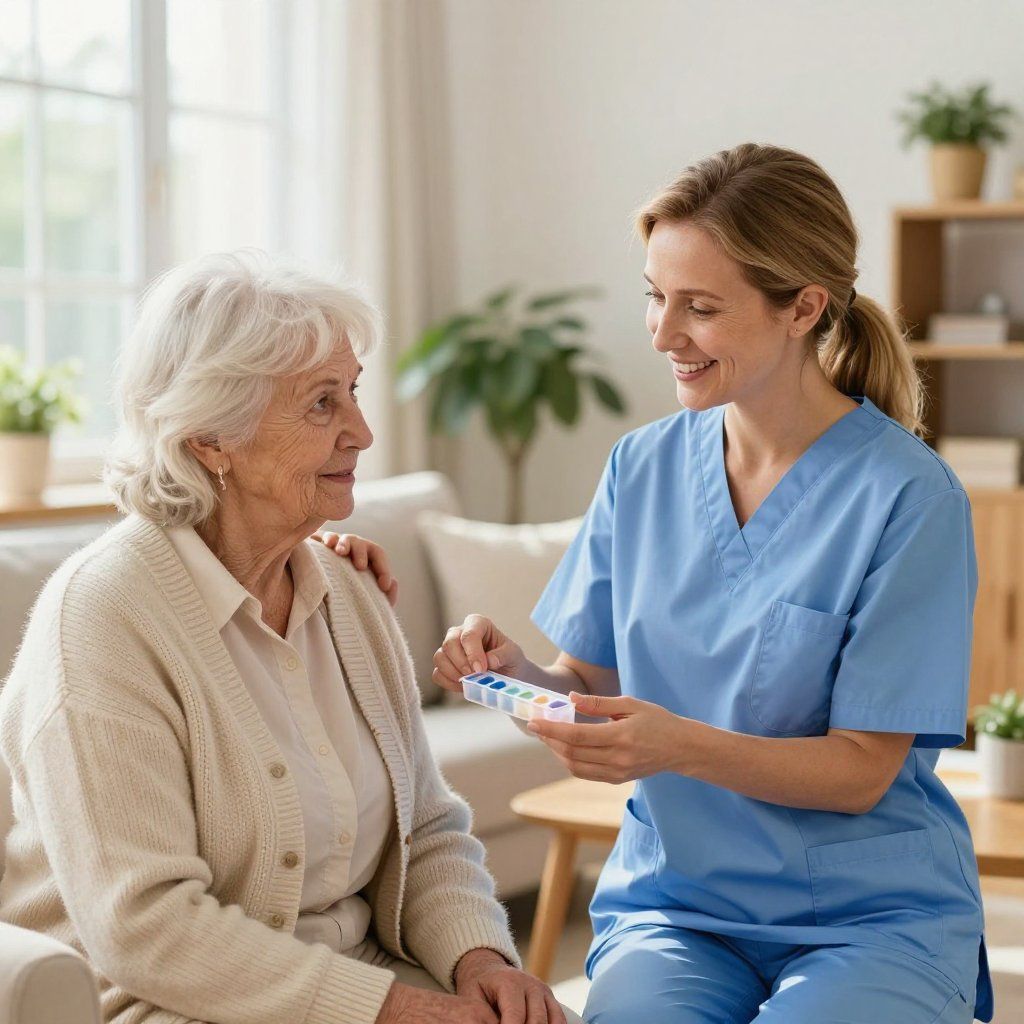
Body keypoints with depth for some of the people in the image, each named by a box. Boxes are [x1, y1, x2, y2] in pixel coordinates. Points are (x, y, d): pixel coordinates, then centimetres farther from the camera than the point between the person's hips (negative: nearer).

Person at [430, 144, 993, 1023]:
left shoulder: (909, 497, -11)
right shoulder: (641, 468, 4)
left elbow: (862, 770, -11)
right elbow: (591, 685, 7)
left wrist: (682, 745, -26)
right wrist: (516, 670, -14)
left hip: (872, 918, -2)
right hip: (674, 901, 3)